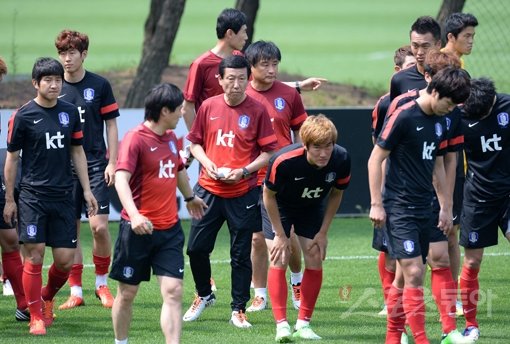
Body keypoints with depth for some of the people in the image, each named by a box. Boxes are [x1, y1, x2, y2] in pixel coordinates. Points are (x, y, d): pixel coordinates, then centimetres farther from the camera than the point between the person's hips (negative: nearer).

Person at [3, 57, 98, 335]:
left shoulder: (70, 112, 7)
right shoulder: (23, 116, -5)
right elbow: (12, 157, 1)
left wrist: (86, 190, 11)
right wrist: (9, 199, 1)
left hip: (63, 196, 4)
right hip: (32, 195, -4)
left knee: (65, 258, 0)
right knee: (34, 255, -8)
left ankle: (47, 297, 29)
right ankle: (36, 317, 1)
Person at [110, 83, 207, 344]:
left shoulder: (171, 138, 10)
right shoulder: (135, 139, -13)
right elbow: (121, 179, -24)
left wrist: (190, 198, 47)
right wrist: (134, 215, -39)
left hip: (169, 229, 5)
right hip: (138, 230, -5)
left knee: (173, 292, -7)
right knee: (127, 293, 7)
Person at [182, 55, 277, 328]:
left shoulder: (257, 111, -5)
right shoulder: (209, 107, 2)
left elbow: (269, 151, -3)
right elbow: (195, 143, 11)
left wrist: (244, 171, -15)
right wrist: (207, 163, -7)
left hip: (242, 193, -3)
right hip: (208, 190, 3)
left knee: (241, 255, 2)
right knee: (196, 247, 4)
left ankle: (238, 309, 13)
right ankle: (204, 295, 28)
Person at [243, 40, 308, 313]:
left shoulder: (289, 95, 1)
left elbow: (301, 134, 7)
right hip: (253, 177, 0)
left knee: (288, 234, 1)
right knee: (257, 238, 3)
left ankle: (297, 280, 28)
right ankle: (260, 295, 13)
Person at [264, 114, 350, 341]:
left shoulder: (341, 159, -29)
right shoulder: (283, 161, -39)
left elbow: (336, 194, -8)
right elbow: (268, 195, -20)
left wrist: (323, 232, -7)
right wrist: (280, 235, -17)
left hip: (313, 208, 3)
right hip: (280, 206, -3)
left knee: (315, 261, -3)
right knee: (279, 260, -12)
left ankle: (303, 324, 6)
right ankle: (281, 324, -11)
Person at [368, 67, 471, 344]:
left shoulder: (439, 122, 10)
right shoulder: (402, 117, -14)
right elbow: (375, 159, -11)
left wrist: (446, 207, 21)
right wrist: (376, 204, -12)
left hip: (424, 208, 8)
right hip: (399, 208, -8)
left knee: (405, 276, 10)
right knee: (413, 273, -13)